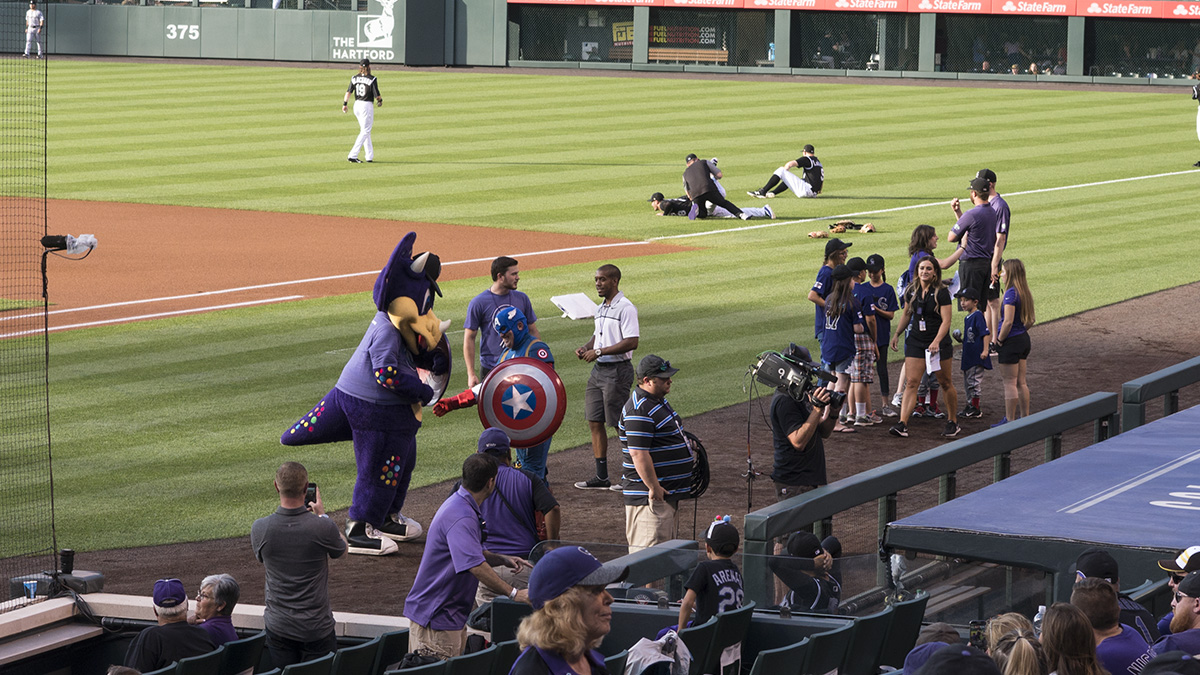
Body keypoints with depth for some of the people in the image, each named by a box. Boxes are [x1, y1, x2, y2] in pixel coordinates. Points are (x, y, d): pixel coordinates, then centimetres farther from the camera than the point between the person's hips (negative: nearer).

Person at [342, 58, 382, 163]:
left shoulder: (355, 78, 3)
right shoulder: (372, 79, -12)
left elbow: (349, 91, -1)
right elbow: (377, 95, -12)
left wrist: (345, 104, 4)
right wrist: (380, 101, 9)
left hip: (357, 105, 6)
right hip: (367, 106, -6)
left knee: (365, 131, 17)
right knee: (365, 132, -1)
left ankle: (370, 156, 19)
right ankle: (353, 156, -12)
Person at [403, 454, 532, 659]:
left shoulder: (461, 506, 13)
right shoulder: (461, 517, -23)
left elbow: (473, 553, 24)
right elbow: (476, 566, -32)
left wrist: (503, 560, 6)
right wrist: (513, 593, -30)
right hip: (434, 614, -11)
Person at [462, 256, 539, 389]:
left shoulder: (522, 299, 6)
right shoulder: (478, 303, -8)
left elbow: (533, 331, 13)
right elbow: (469, 339, -5)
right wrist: (471, 374, -10)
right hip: (490, 369, -4)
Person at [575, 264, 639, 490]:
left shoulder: (625, 308, -14)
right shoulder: (601, 309, 15)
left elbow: (632, 342, -22)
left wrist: (599, 351, -21)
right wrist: (586, 347, 5)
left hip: (617, 370, -9)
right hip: (598, 370, 9)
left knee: (620, 424, -4)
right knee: (594, 421, 7)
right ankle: (601, 477, 12)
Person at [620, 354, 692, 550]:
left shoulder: (658, 401, 14)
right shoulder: (640, 411, -21)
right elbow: (638, 453, -25)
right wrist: (653, 487, -23)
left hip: (668, 493, 11)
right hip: (652, 496, -11)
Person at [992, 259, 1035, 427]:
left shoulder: (1011, 293, -19)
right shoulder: (1025, 292, 8)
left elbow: (1008, 321, -24)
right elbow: (1031, 320, 14)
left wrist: (999, 340, -13)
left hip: (1011, 342, -9)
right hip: (1023, 339, 9)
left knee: (1010, 383, -1)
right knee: (1021, 382, 15)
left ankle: (1010, 420, 3)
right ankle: (1025, 418, 21)